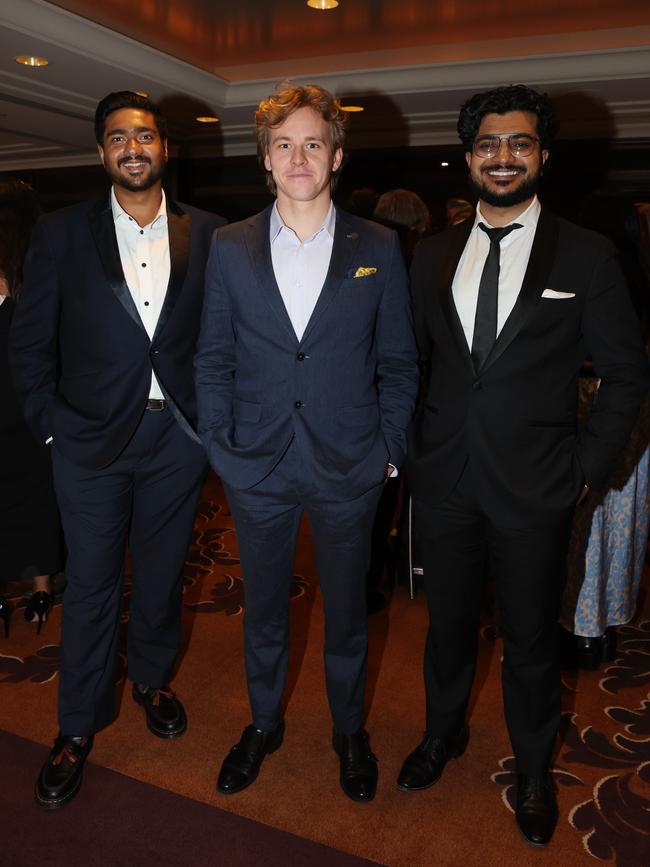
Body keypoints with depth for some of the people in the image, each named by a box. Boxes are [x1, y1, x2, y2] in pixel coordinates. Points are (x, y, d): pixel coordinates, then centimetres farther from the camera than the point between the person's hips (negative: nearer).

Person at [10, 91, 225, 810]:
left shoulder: (206, 234, 2)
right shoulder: (61, 233, -1)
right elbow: (31, 342, 1)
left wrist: (209, 415, 0)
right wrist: (51, 423, -4)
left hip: (176, 435, 1)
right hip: (92, 437, -1)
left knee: (161, 572, 16)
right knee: (90, 584, 8)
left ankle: (152, 679, 42)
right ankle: (78, 727, 27)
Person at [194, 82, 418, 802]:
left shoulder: (378, 249, -1)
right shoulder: (229, 247, 2)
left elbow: (398, 362, 2)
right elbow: (213, 359, 5)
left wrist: (387, 450, -3)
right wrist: (220, 446, -1)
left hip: (348, 470, 0)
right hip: (257, 468, 1)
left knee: (346, 611, 15)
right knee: (263, 608, 18)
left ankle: (349, 730, 40)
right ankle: (263, 723, 43)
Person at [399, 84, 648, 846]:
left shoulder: (588, 257, -4)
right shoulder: (432, 256, 5)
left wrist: (587, 470, -7)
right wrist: (413, 446, 3)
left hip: (534, 489, -2)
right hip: (444, 479, 3)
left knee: (530, 639, 13)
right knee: (448, 622, 19)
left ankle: (532, 769, 38)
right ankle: (443, 733, 45)